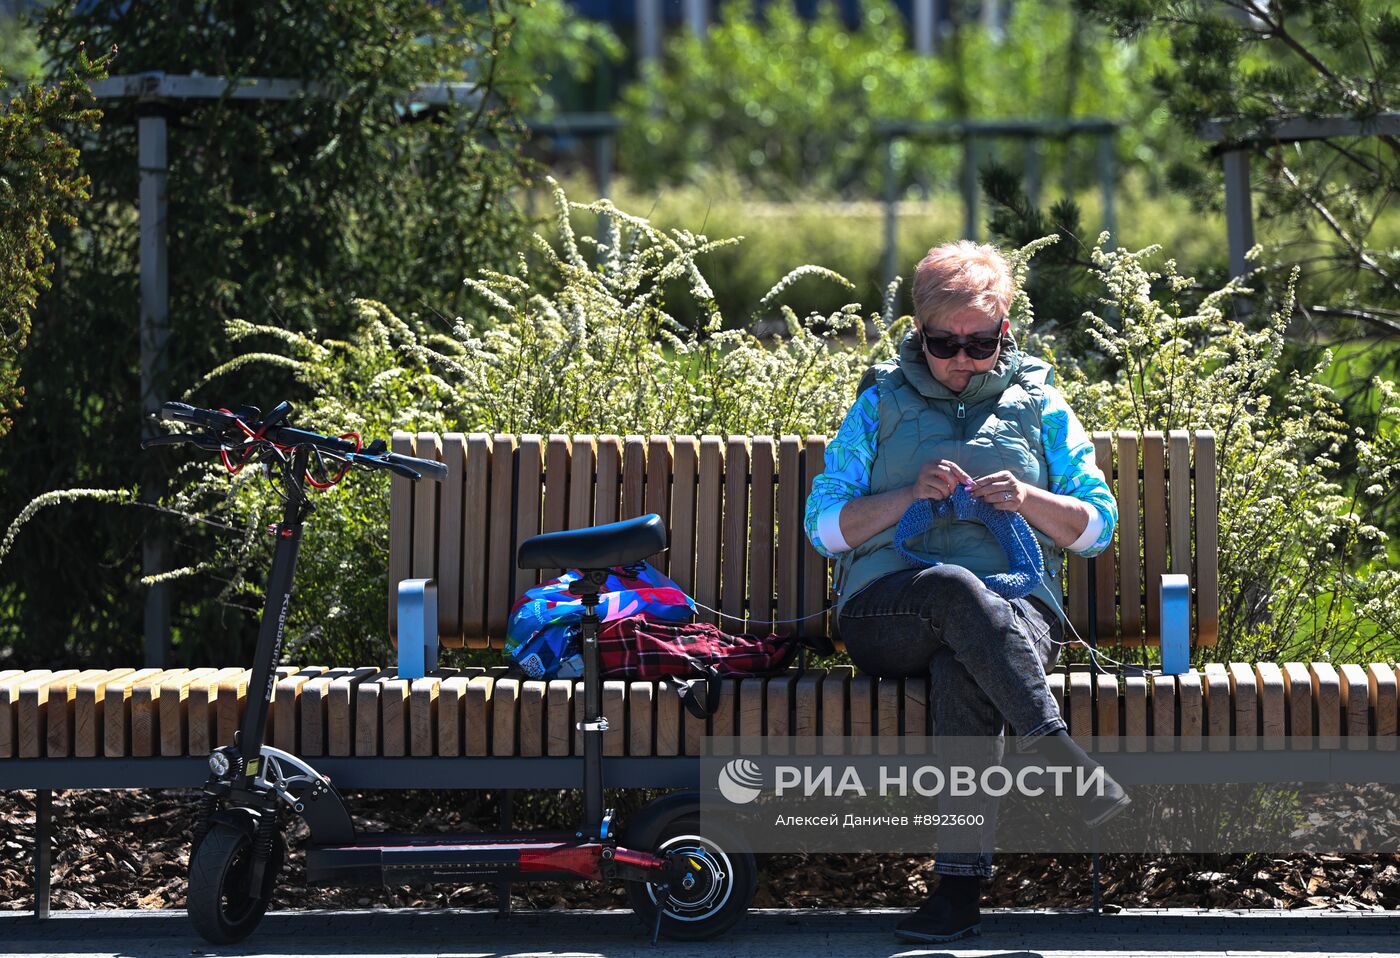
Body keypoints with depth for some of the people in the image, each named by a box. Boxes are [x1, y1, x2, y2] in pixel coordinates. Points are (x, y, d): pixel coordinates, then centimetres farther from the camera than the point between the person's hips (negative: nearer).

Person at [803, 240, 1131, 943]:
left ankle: (959, 887, -42)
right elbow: (824, 524, 9)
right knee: (953, 587, -39)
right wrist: (909, 495, -7)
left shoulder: (1037, 404, 19)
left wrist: (1028, 501, -6)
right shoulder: (881, 404, 18)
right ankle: (1063, 758, -46)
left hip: (1016, 607, 0)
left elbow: (1096, 527, 14)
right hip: (887, 612, 0)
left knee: (960, 674, -38)